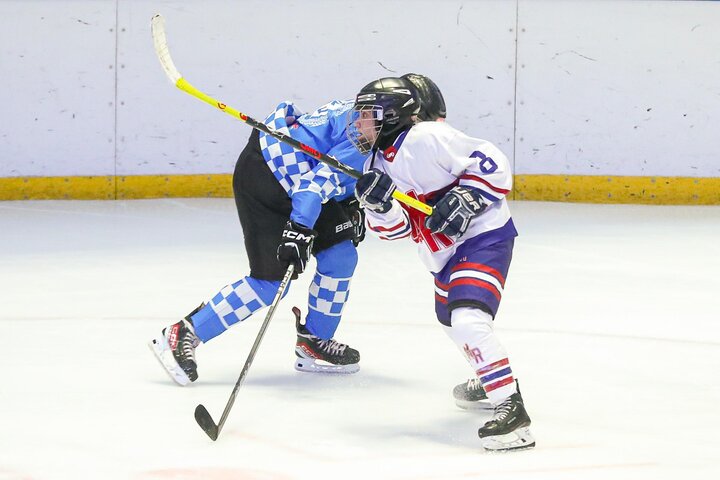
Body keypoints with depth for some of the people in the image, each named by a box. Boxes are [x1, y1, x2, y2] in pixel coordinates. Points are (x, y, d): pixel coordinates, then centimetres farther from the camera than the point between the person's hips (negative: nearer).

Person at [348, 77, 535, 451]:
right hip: (444, 252, 11)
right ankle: (489, 378, 54)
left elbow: (492, 163, -20)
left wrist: (464, 200, -28)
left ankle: (510, 406, -28)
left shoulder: (428, 138, -20)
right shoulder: (375, 164, 6)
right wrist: (379, 204, -19)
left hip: (483, 234, -11)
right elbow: (397, 228, 0)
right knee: (451, 317, 29)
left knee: (468, 319, -27)